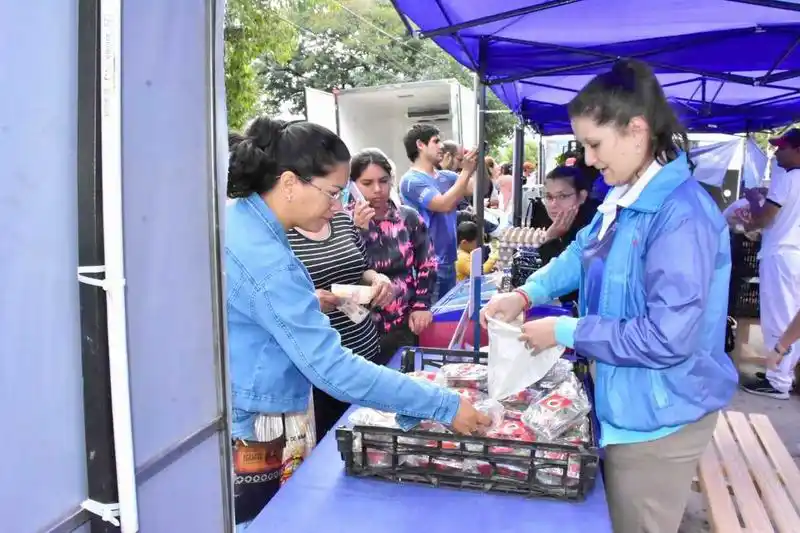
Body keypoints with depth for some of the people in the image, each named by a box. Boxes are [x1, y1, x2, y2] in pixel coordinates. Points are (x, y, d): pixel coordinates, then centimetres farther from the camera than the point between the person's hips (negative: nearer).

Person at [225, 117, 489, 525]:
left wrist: (314, 303, 12)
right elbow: (332, 368, -31)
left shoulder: (237, 218, 0)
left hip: (238, 421, 9)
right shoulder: (262, 258, -29)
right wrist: (445, 406, -28)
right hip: (252, 437, -9)